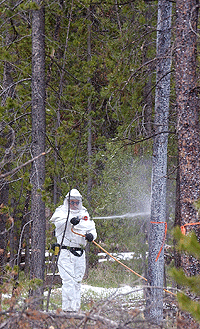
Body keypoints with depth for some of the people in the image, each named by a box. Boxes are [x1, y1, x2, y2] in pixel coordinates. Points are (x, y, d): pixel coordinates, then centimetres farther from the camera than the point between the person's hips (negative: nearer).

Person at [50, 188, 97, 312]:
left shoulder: (84, 214, 19)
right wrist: (70, 220, -40)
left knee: (77, 281, 7)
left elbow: (92, 229, 14)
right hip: (65, 252, -5)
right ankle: (68, 308, -17)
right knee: (68, 280, -13)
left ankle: (76, 307, 11)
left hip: (80, 254, 5)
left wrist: (91, 235, -12)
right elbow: (57, 219, -20)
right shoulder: (61, 211, 4)